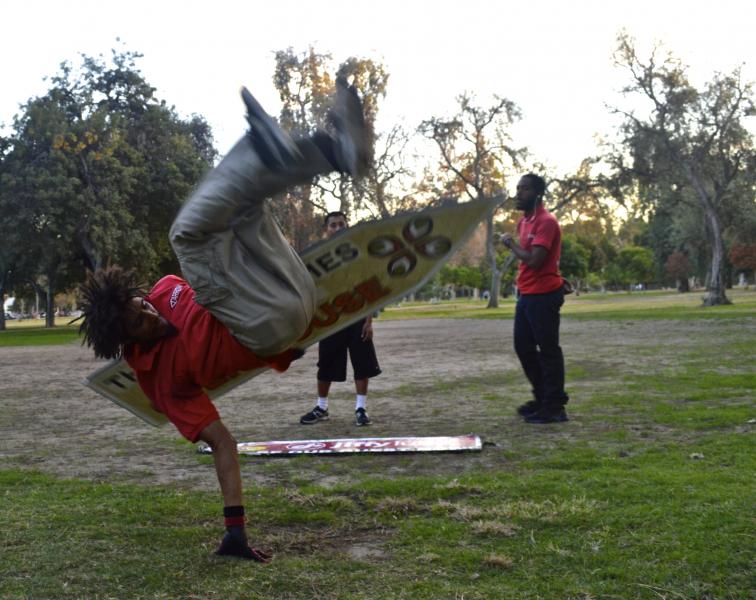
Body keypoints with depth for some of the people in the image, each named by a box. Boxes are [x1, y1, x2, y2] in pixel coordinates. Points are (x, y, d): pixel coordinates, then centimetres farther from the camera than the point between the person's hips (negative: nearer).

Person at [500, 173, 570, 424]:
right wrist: (520, 284, 13)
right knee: (523, 346, 14)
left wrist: (511, 243, -10)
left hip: (543, 296, -10)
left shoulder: (546, 222, -15)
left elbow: (534, 260, -24)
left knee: (548, 350, -4)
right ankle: (542, 398, 26)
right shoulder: (523, 221, 14)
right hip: (526, 294, 10)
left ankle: (554, 407, 3)